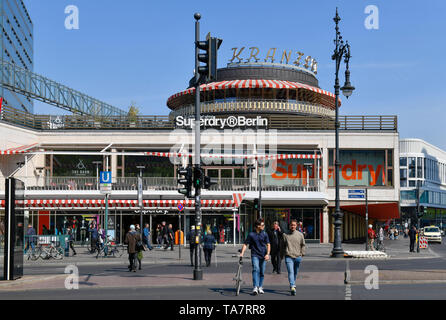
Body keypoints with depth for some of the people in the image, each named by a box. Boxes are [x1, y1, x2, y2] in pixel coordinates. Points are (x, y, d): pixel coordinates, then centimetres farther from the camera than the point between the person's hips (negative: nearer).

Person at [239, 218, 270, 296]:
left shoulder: (265, 234, 5)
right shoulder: (251, 235, 0)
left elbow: (268, 245, 5)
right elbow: (245, 244, 3)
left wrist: (267, 254, -9)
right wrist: (242, 253, -8)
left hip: (263, 256, 3)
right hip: (255, 255, -2)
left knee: (262, 272, 6)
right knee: (256, 269, -21)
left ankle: (260, 287, 21)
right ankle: (255, 287, -27)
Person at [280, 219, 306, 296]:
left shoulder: (300, 234, 7)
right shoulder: (285, 235, 5)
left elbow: (303, 245, 13)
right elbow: (282, 246, 12)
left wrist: (302, 254, 6)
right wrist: (281, 256, 12)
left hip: (297, 257, 2)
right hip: (288, 256, -2)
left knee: (295, 273, 13)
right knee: (290, 272, -15)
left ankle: (293, 285, 31)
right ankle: (292, 287, -25)